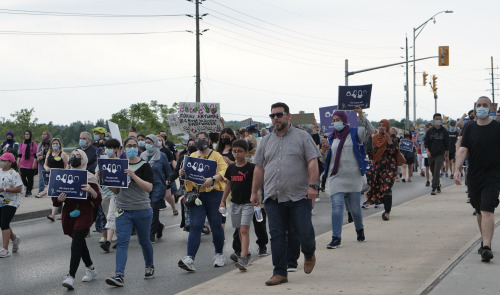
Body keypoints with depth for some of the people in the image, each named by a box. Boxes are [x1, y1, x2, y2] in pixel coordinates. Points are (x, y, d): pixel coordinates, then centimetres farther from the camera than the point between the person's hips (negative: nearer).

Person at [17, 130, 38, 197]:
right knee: (23, 178, -2)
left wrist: (34, 163, -11)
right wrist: (17, 162, 5)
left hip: (31, 165, -4)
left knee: (30, 178, 0)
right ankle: (28, 187, 23)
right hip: (23, 164, 4)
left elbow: (35, 155, -4)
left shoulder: (33, 144, 0)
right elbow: (20, 154, 14)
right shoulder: (21, 144, 12)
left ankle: (28, 191, 10)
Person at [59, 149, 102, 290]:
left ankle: (71, 277, -23)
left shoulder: (89, 177, -2)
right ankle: (90, 269, 36)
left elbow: (98, 200, -4)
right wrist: (60, 199, -8)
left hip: (84, 214, -5)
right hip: (68, 214, 5)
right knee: (80, 243, 17)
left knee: (76, 244, -17)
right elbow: (59, 197, 15)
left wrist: (91, 190, -23)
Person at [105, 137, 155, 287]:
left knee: (144, 241, 13)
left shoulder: (144, 166, -4)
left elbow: (149, 188, -16)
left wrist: (134, 176, -26)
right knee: (122, 242, -9)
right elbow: (116, 190, 13)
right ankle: (119, 275, -17)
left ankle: (149, 266, 37)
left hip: (142, 210, -2)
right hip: (123, 210, 3)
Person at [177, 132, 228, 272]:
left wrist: (212, 179, -24)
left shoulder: (216, 155, 5)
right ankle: (190, 259, -16)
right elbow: (187, 173, 18)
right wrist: (182, 173, -5)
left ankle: (219, 255, 23)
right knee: (195, 226, -8)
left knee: (216, 226, 4)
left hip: (213, 194, -2)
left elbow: (224, 171, -7)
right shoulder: (192, 156, 17)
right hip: (196, 194, 2)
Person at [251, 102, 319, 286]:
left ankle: (309, 254, 30)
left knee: (304, 231, -2)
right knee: (277, 235, 0)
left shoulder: (302, 137, 3)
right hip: (273, 197, 3)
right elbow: (259, 168, 16)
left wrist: (312, 185, -14)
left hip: (299, 196, -3)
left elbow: (312, 162, -3)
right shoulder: (266, 141, 15)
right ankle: (280, 272, 5)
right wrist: (254, 192, 12)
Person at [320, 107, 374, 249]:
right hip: (336, 177, 2)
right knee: (337, 206, -10)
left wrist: (361, 116, -28)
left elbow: (370, 131, -17)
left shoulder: (355, 133, 2)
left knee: (355, 207, 6)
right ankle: (336, 238, -9)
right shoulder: (332, 137, 14)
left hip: (353, 177, -2)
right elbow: (326, 160, 18)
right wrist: (324, 152, -5)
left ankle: (360, 230, 34)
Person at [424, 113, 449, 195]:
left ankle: (434, 188, -16)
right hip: (431, 155, 2)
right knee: (433, 172, 11)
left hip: (440, 155, -2)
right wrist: (427, 150, -13)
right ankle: (438, 185, 32)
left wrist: (446, 154, 13)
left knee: (436, 172, -15)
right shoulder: (429, 131, 5)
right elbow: (425, 142, 4)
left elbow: (447, 144, 12)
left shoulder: (444, 131, 5)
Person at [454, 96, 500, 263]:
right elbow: (463, 150, -1)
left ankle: (486, 247, -23)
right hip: (473, 177, 4)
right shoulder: (470, 128, 6)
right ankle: (484, 241, 33)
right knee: (479, 211, 16)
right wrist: (457, 169, -15)